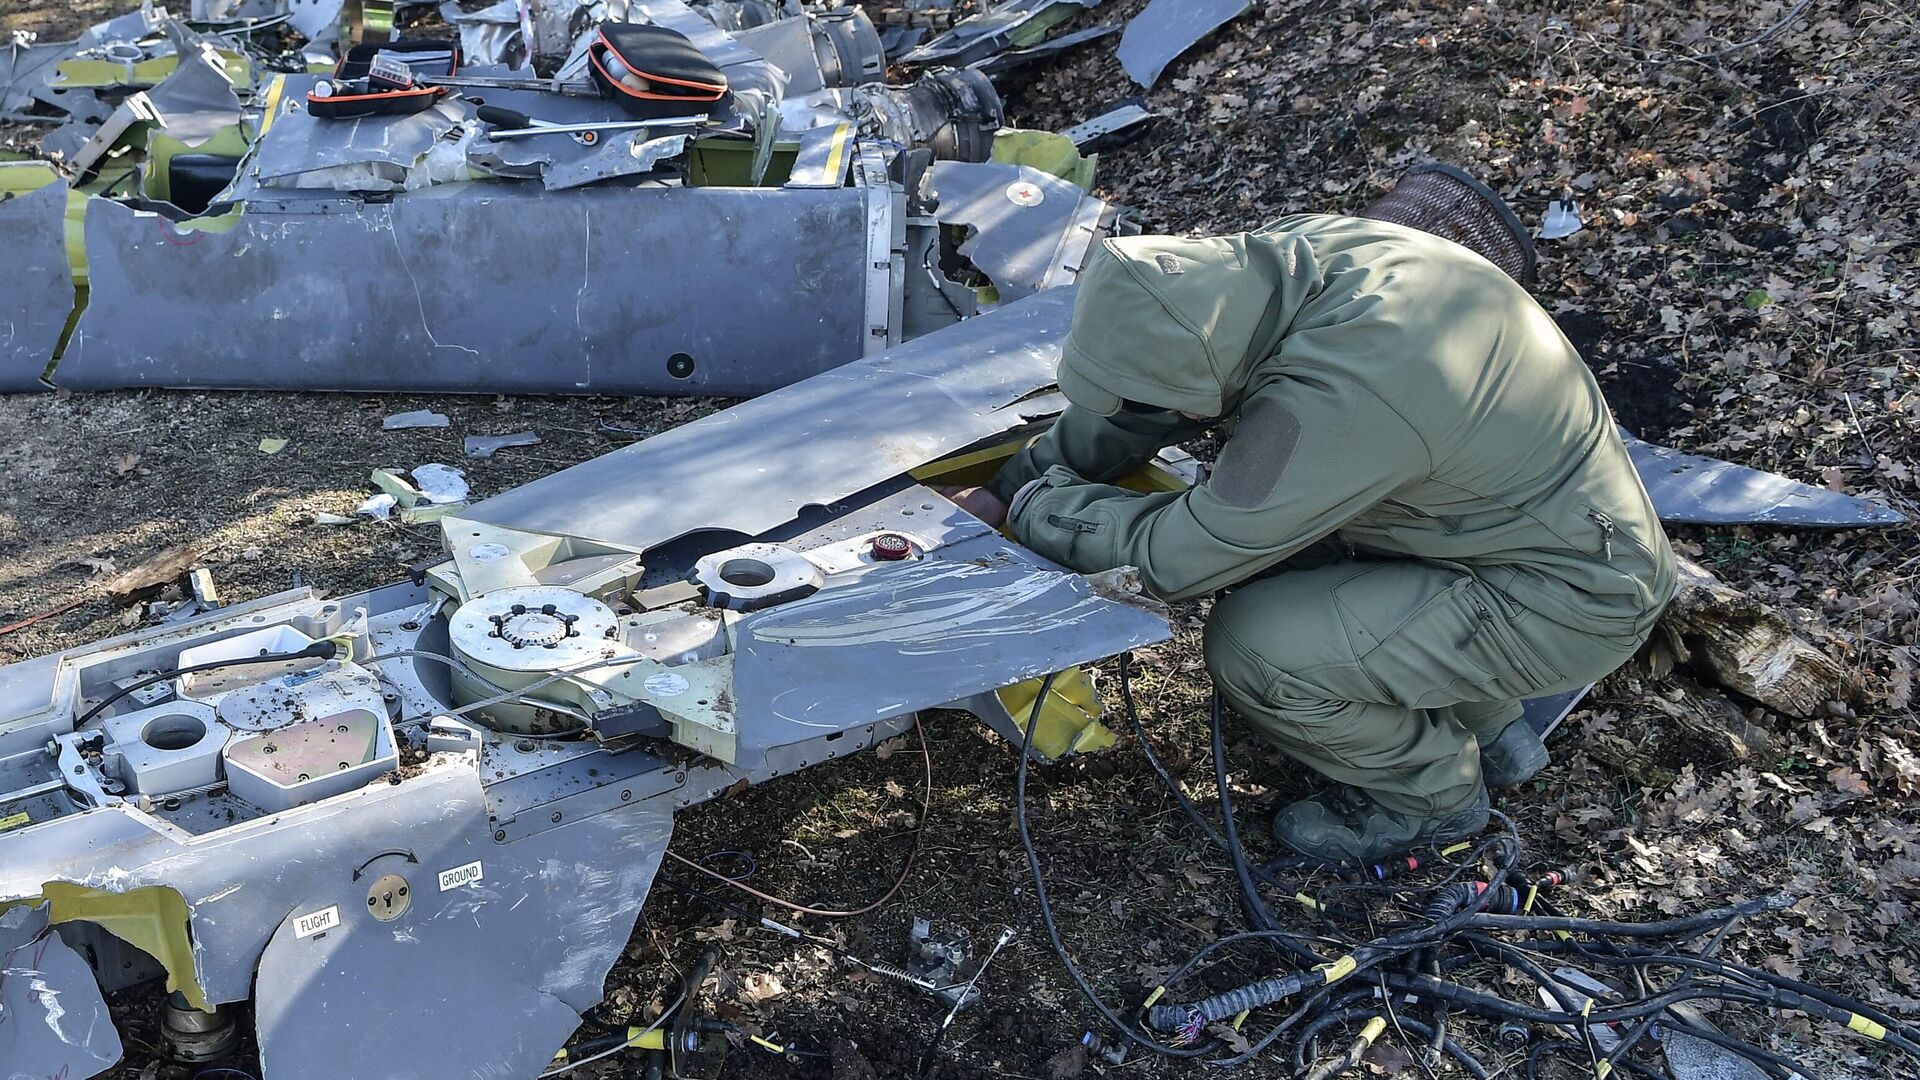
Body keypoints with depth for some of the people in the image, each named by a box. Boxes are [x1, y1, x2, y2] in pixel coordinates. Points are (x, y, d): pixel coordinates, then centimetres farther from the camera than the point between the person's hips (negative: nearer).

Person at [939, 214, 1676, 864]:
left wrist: (1032, 507, -9)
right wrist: (1012, 483, 5)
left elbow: (1176, 560, -24)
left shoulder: (1340, 398, -36)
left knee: (1253, 648, -19)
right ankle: (1488, 728, 21)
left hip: (1572, 600, -9)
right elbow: (1140, 386, 4)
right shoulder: (1298, 253, -11)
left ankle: (1431, 794, 11)